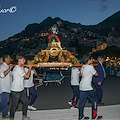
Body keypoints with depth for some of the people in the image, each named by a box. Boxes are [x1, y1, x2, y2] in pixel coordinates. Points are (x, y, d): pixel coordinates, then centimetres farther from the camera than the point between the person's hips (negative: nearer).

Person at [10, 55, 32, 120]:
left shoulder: (20, 67, 11)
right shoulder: (17, 68, -21)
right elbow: (27, 76, -21)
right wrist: (30, 68, -8)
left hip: (21, 89, 10)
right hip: (15, 91, -9)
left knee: (26, 101, 13)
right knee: (14, 105, 4)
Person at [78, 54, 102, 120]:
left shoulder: (83, 67, 11)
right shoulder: (90, 67, -12)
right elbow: (96, 74, -1)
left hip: (82, 86, 8)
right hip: (87, 87, -8)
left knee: (82, 101, 10)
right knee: (94, 100, 7)